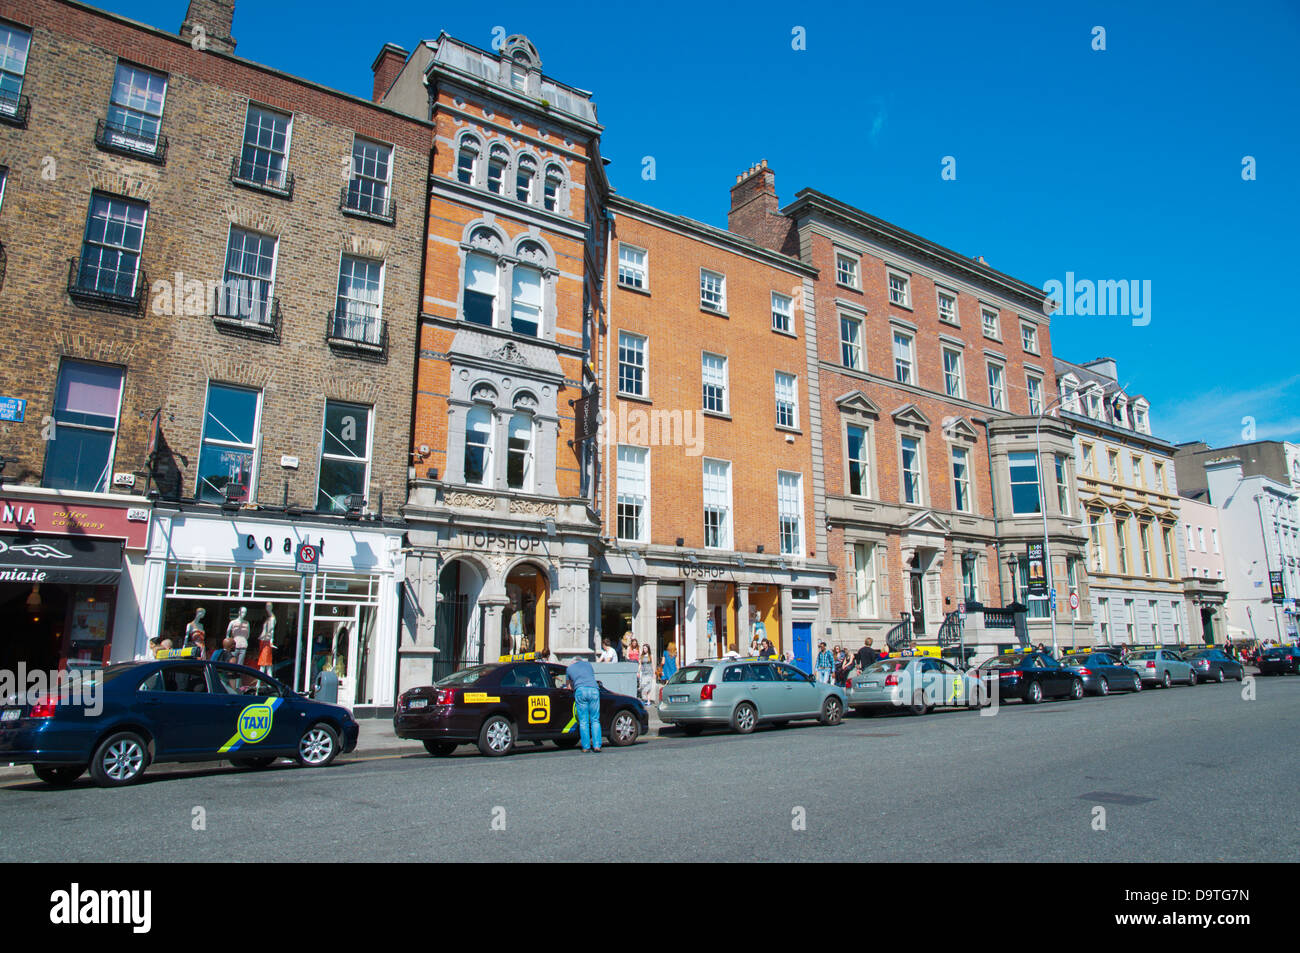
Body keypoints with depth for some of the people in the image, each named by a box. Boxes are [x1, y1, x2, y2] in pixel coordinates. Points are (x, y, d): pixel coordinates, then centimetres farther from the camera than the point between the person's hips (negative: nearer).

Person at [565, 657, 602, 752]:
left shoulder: (569, 668, 26)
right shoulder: (587, 664, 29)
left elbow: (569, 686, 32)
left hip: (580, 690, -1)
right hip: (594, 690, 1)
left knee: (583, 721, 3)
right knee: (595, 720, 5)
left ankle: (586, 746, 0)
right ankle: (597, 745, -2)